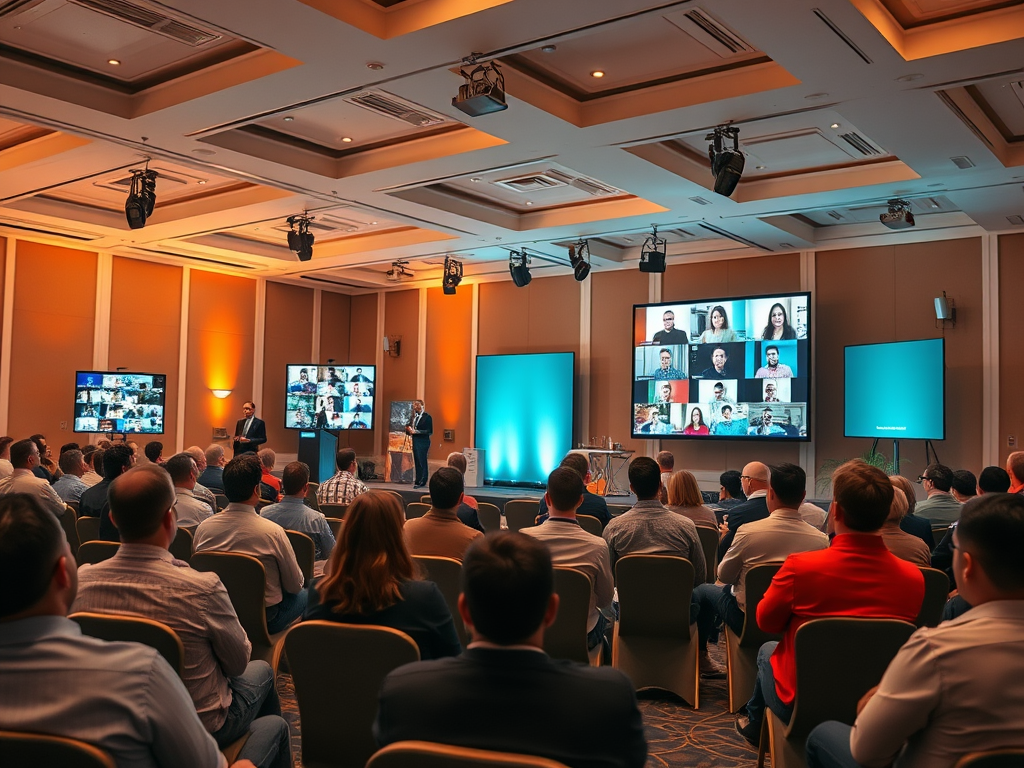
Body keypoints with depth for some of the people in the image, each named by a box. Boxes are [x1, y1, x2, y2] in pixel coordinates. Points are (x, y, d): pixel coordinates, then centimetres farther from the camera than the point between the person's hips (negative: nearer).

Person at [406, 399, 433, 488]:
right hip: (415, 441, 7)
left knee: (421, 462, -7)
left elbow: (429, 431, -12)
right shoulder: (414, 417, 14)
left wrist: (416, 431, -18)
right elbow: (409, 427, 18)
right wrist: (409, 429, -6)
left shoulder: (427, 417, -6)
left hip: (423, 442, -7)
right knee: (417, 462, 8)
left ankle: (421, 482, -3)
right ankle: (419, 481, 13)